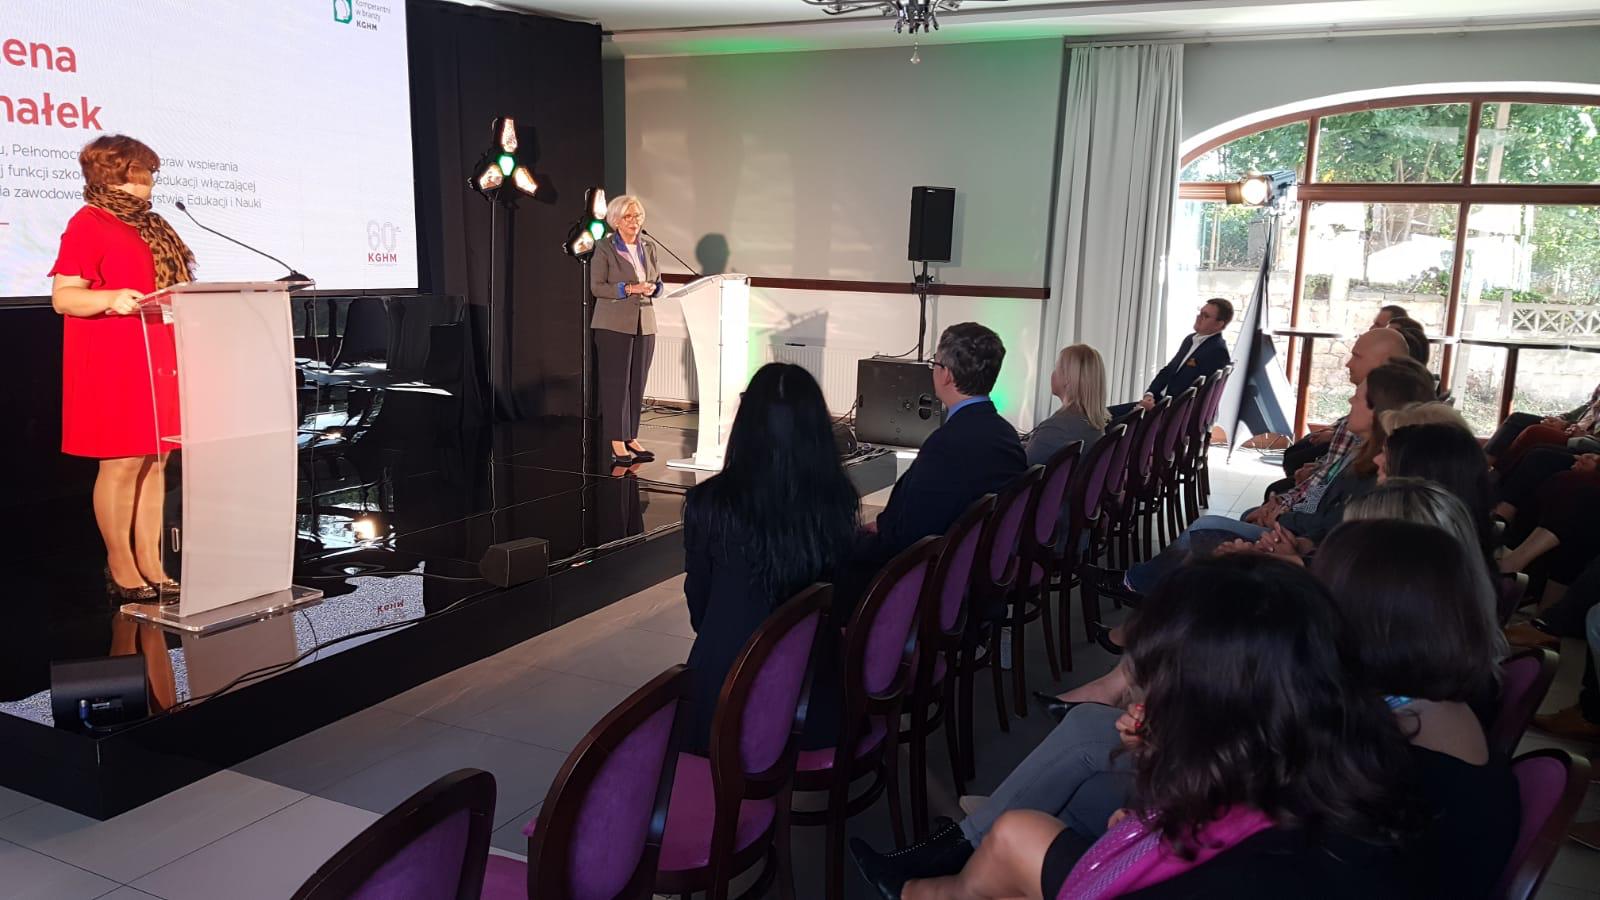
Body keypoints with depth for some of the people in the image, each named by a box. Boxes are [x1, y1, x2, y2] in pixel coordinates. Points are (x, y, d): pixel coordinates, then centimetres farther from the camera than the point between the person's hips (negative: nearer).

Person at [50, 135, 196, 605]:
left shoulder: (150, 226, 19)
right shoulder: (87, 223, -4)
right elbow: (62, 296, -10)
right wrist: (111, 298, -26)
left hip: (159, 359, 8)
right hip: (114, 365, -7)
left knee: (155, 460, 7)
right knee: (121, 464, -5)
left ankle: (151, 564, 12)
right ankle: (121, 568, 4)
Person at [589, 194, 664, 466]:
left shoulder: (649, 248, 12)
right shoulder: (604, 249, -3)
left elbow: (658, 282, 17)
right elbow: (596, 287, -8)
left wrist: (652, 288, -6)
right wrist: (630, 289, -17)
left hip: (645, 323, 5)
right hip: (614, 324, -5)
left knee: (638, 383, 7)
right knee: (616, 382, -4)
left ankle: (632, 438, 15)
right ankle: (617, 443, 0)